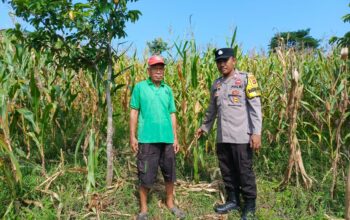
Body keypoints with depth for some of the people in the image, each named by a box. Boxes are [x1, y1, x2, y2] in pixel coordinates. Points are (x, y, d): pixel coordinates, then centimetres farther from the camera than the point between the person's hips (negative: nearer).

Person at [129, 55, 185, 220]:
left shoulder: (168, 90, 10)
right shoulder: (140, 87, 1)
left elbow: (172, 114, 10)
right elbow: (134, 112, 1)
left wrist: (175, 138, 8)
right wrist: (132, 136, -4)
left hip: (167, 139, 4)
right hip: (147, 139, -3)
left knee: (169, 173, 14)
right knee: (145, 175, 4)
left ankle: (170, 203, 33)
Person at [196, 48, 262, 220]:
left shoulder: (246, 79, -3)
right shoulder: (216, 84, 13)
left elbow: (255, 107, -9)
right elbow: (212, 109, 24)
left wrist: (257, 132, -16)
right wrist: (204, 127, 30)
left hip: (241, 136, -5)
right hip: (222, 137, 5)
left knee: (245, 172, 4)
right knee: (227, 171, 14)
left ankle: (250, 205, 21)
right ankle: (233, 200, 31)